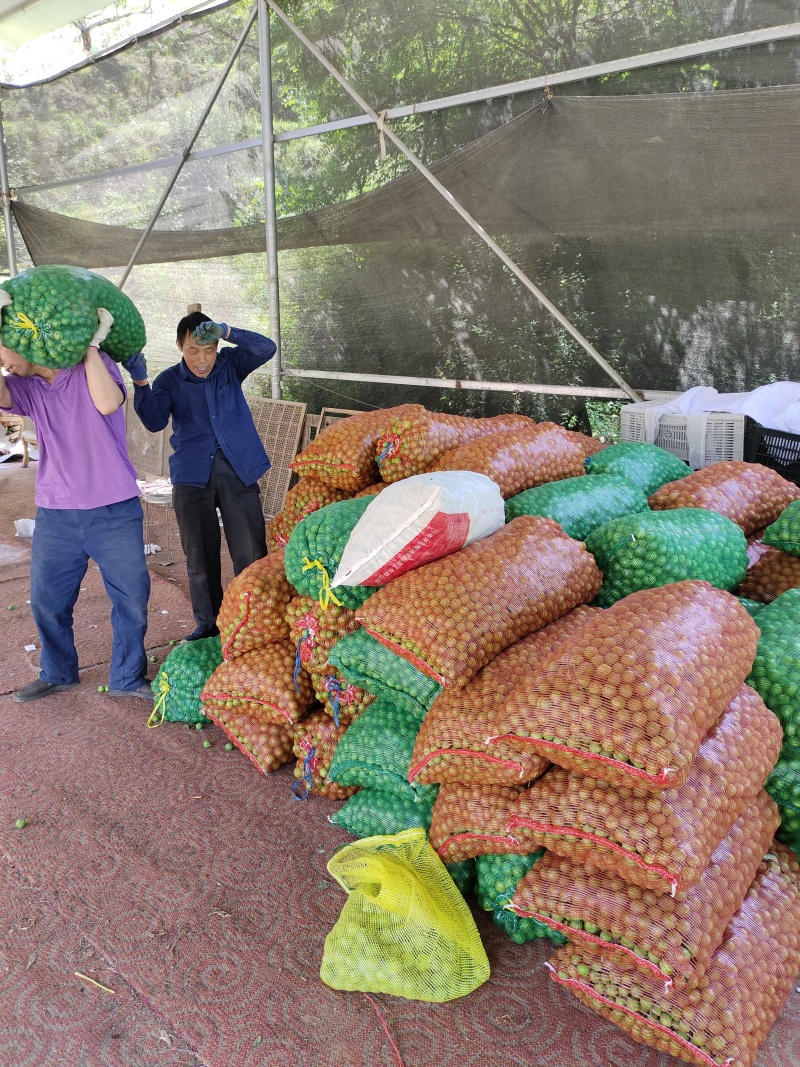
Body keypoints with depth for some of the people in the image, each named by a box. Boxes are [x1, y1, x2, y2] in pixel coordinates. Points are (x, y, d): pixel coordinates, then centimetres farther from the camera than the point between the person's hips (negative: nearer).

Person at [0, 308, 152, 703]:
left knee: (132, 595, 4)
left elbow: (109, 403, -24)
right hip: (55, 515, 4)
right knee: (46, 600, 12)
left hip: (115, 511, -4)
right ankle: (57, 673, 35)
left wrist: (90, 346, -17)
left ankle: (127, 678, 23)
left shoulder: (93, 365, -4)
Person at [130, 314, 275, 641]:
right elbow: (155, 421, -12)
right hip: (192, 476, 1)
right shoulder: (169, 380, 2)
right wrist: (140, 383, -28)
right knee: (200, 557, 9)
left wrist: (227, 332, -26)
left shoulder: (230, 364, 3)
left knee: (251, 555, -1)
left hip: (237, 470, -1)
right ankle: (207, 624, 25)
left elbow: (266, 348, -12)